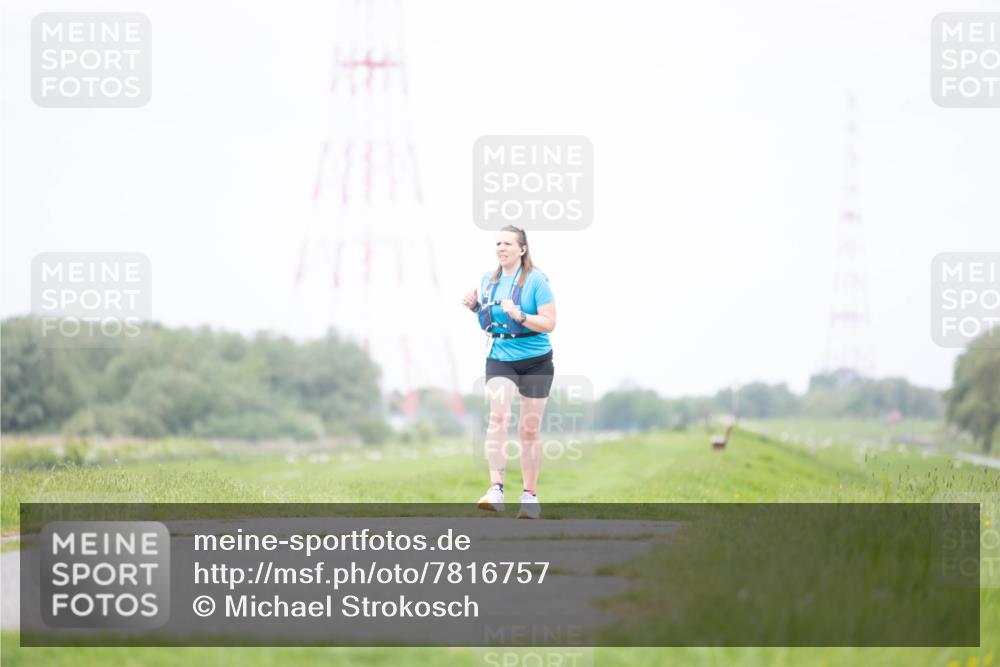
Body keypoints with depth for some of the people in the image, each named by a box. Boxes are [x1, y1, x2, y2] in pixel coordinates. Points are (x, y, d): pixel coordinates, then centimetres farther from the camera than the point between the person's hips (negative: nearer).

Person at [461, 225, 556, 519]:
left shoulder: (536, 280, -9)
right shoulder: (488, 279, 7)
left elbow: (549, 323, -13)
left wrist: (520, 316, -27)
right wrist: (474, 307, 1)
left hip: (535, 360, -3)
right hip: (499, 359, 3)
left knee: (529, 429, 5)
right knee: (498, 415, -21)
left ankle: (530, 496, 19)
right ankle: (496, 489, -27)